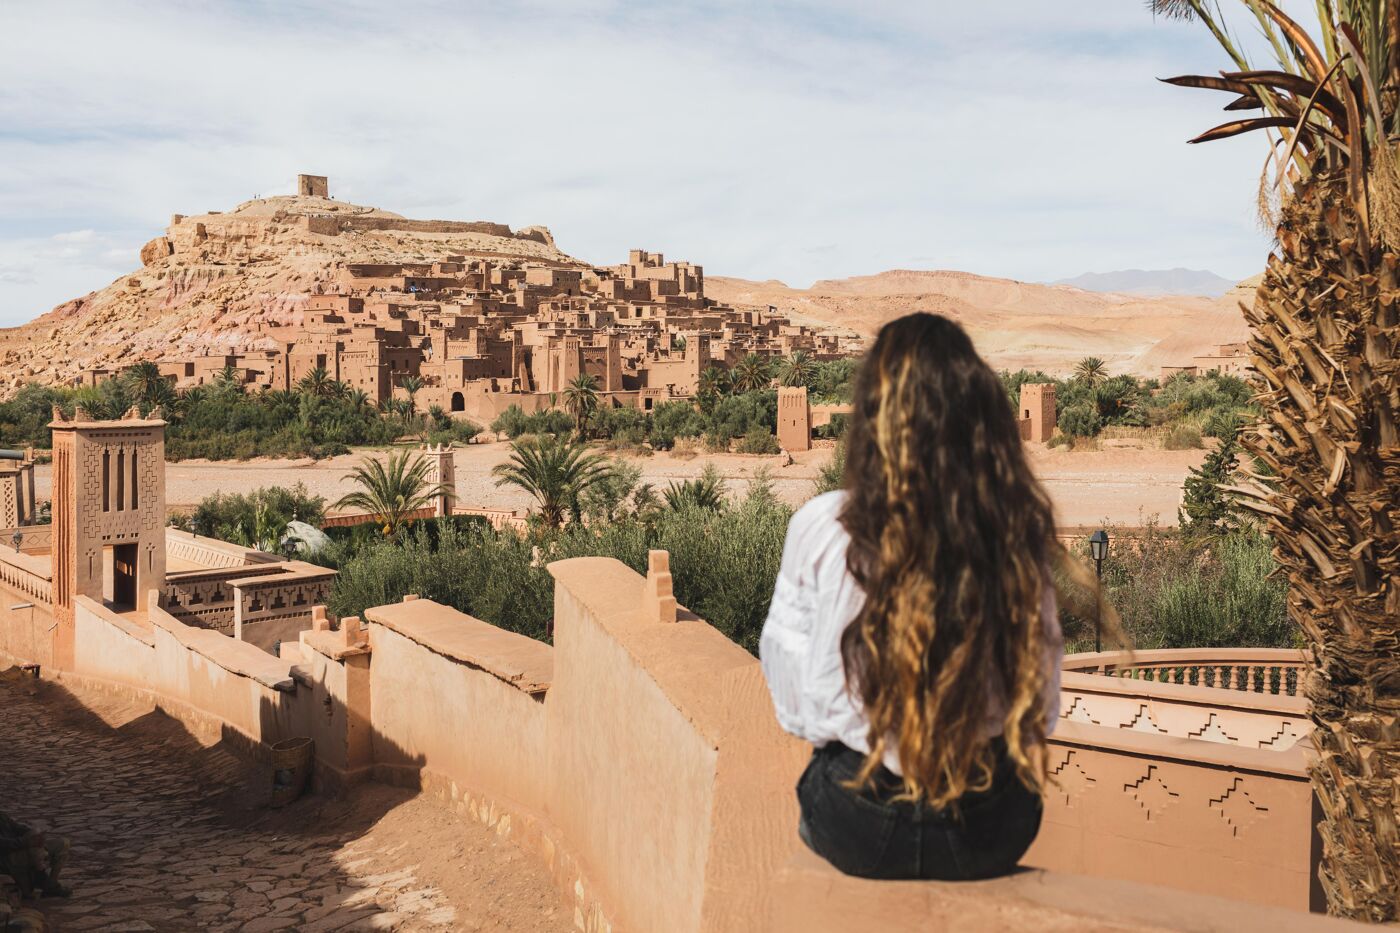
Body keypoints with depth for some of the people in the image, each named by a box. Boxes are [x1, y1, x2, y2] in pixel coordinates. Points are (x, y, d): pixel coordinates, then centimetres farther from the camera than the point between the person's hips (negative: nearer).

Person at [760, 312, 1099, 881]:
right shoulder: (1021, 531, -10)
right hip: (993, 835, 2)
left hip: (861, 833, -1)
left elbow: (798, 710, -8)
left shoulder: (823, 528, -16)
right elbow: (1042, 704, -1)